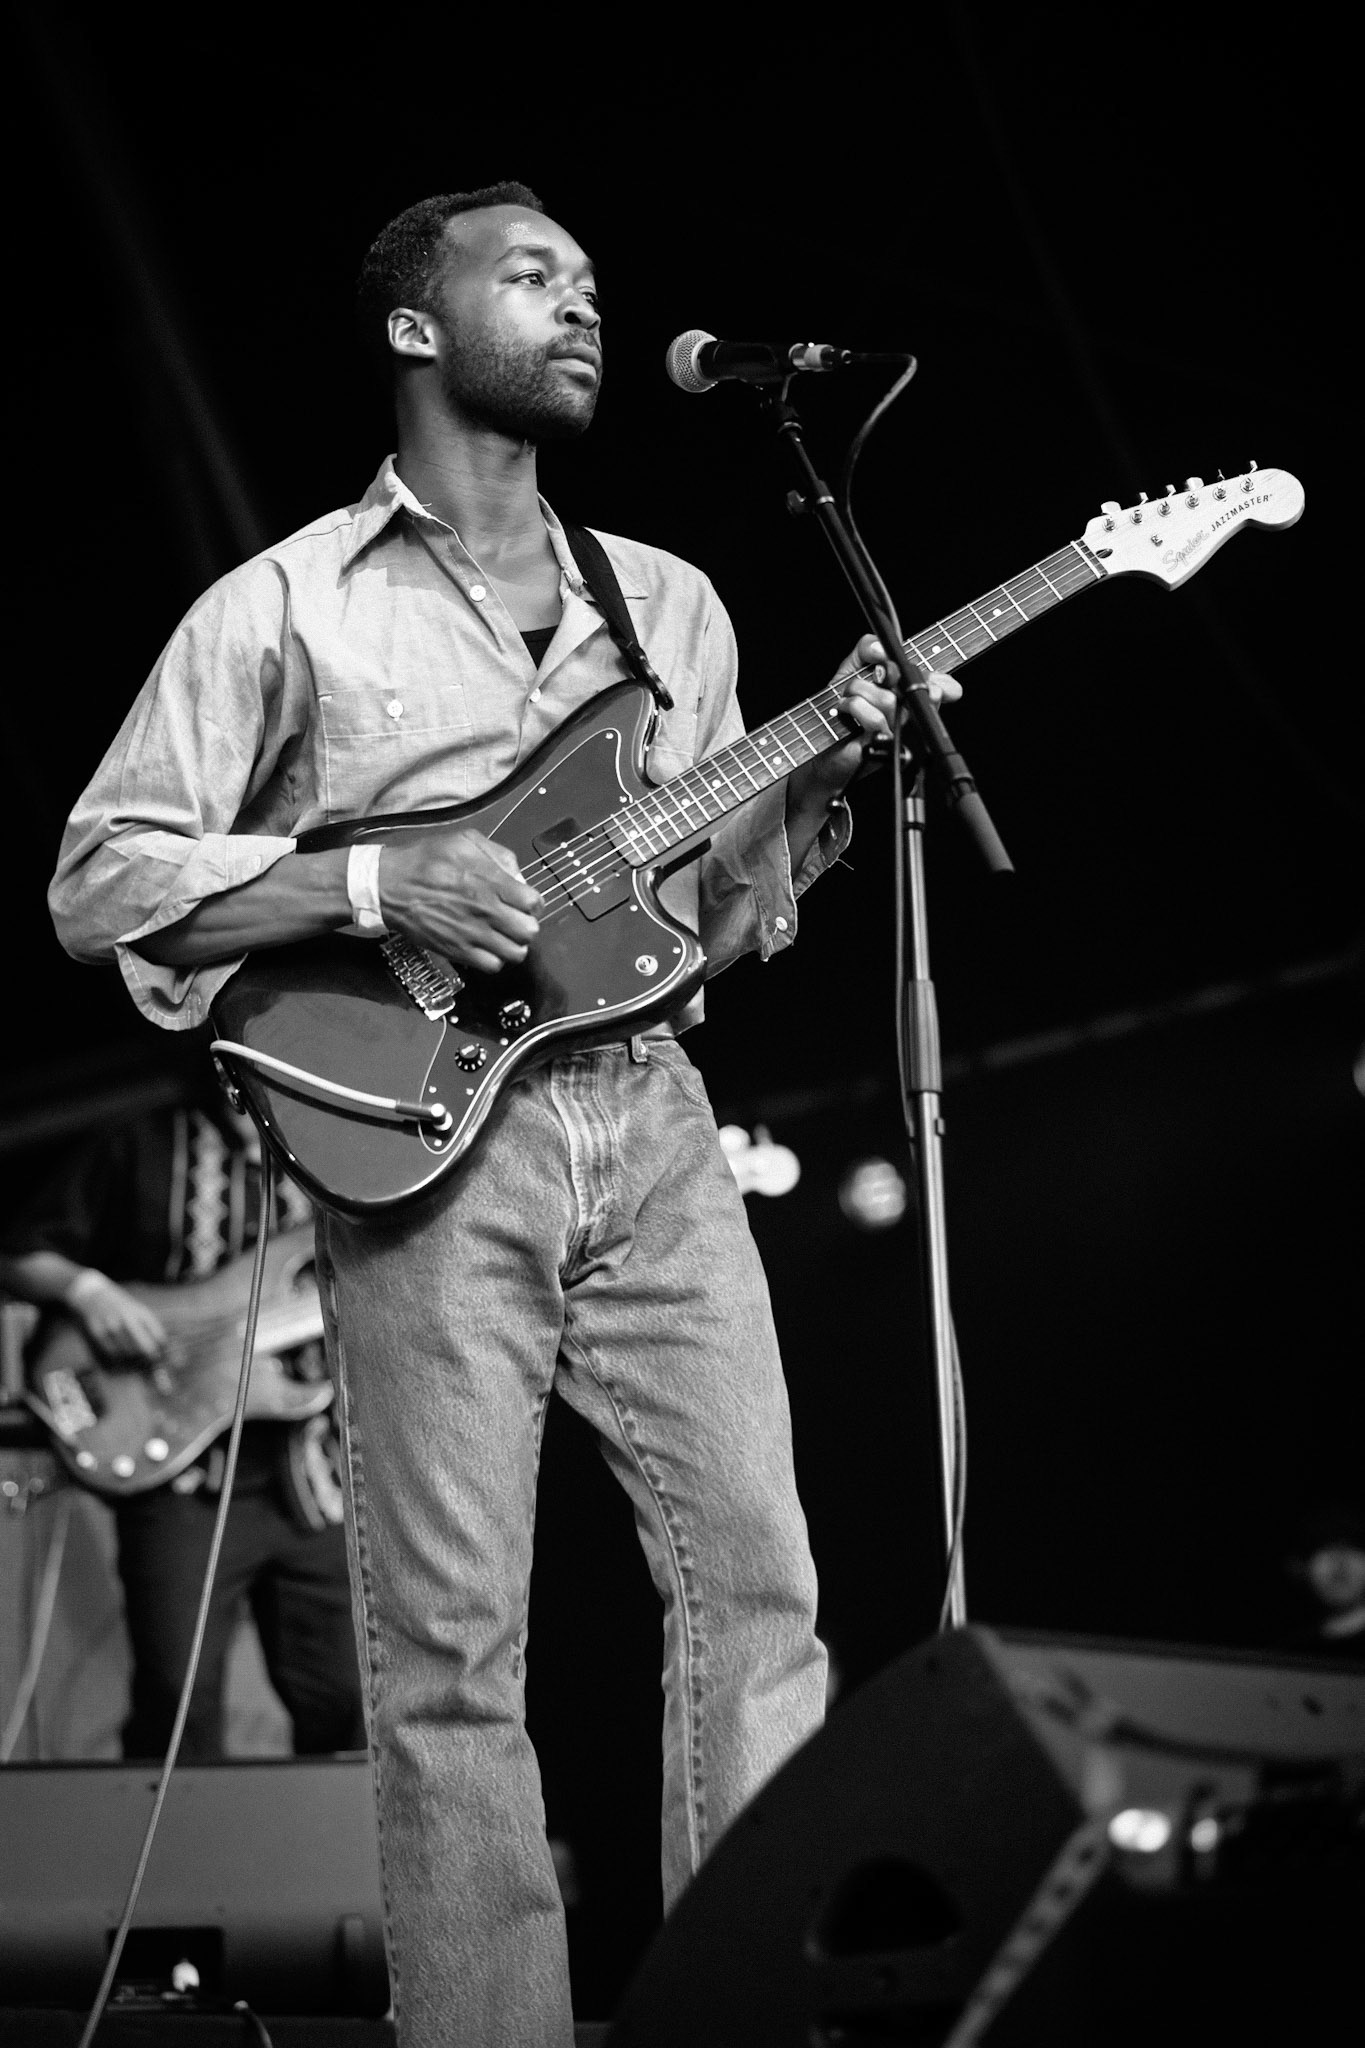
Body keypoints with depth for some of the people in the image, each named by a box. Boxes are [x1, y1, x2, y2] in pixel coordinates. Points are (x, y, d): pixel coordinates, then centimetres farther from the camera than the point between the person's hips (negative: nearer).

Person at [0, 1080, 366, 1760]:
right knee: (178, 1702, -12)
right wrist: (85, 1289, -13)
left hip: (312, 1481, 4)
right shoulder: (141, 1150, 4)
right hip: (183, 1478, -4)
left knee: (343, 1707, 2)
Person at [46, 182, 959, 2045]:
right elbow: (101, 881, -1)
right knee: (454, 1657, -4)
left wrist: (821, 776, 3)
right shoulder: (287, 605, 2)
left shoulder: (670, 604, 19)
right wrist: (375, 882, -13)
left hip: (654, 1124, 5)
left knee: (757, 1582, -1)